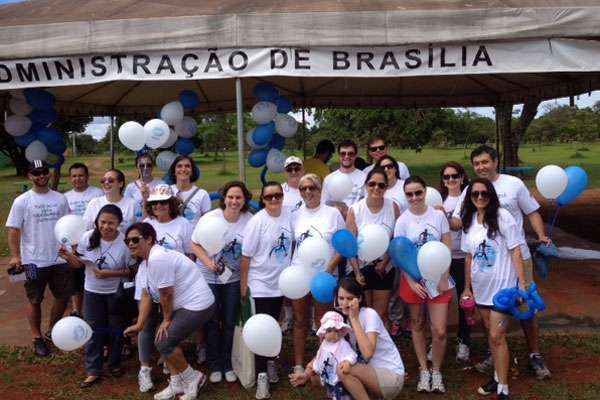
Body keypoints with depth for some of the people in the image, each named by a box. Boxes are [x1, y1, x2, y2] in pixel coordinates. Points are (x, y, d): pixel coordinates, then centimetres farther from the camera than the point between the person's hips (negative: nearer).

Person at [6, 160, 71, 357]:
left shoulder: (60, 199, 4)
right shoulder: (21, 201, -7)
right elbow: (13, 230, -8)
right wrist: (15, 256, -14)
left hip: (59, 259, 4)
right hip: (34, 261, -3)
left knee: (63, 297, 12)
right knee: (35, 301, 9)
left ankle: (52, 331, 32)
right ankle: (37, 338, 24)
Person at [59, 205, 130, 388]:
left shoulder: (125, 242, -20)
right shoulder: (88, 237, -10)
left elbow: (130, 271, -14)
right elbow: (80, 263, 0)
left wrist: (109, 273, -25)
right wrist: (68, 256, -19)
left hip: (116, 293, -2)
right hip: (92, 292, 2)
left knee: (116, 330, 13)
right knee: (94, 331, 9)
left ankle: (114, 364, 35)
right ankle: (93, 371, 22)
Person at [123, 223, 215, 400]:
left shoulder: (157, 258, -23)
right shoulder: (144, 264, 11)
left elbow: (166, 294, -18)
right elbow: (146, 295, 11)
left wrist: (167, 320, -5)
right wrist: (139, 324, 5)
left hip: (197, 305, -10)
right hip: (183, 305, 10)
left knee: (164, 342, -8)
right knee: (166, 340, 10)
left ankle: (192, 378, 11)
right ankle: (177, 384, 24)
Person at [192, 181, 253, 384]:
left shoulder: (250, 220, -8)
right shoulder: (211, 217, -11)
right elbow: (195, 244, -6)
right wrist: (208, 262, -22)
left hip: (234, 278, 1)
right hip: (209, 277, -1)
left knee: (230, 322, 10)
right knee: (212, 322, 9)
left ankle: (227, 364, 27)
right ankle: (214, 365, 24)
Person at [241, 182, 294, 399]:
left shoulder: (288, 216, -3)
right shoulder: (257, 221, -16)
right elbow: (246, 255, -11)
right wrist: (243, 282, -9)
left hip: (281, 281, 4)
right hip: (262, 282, -4)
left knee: (274, 324, 18)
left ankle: (270, 360, 38)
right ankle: (262, 375, 7)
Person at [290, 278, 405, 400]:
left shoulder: (369, 314, -17)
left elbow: (367, 353, -31)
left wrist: (354, 318, -27)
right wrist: (308, 373, -16)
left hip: (391, 376, -7)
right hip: (369, 374, 7)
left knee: (343, 370, -29)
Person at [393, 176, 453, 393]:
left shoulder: (438, 215, -2)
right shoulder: (402, 221, -4)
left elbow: (447, 248, 0)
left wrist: (444, 278, -6)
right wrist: (412, 282, -10)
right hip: (413, 279, 0)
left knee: (439, 331, -2)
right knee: (417, 326, 11)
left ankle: (436, 371, 20)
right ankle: (423, 370, 27)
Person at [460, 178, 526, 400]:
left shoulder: (502, 217, -12)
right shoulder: (469, 221, 3)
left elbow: (515, 253, -12)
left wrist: (522, 284, -16)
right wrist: (467, 287, 11)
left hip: (502, 285, -6)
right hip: (481, 286, 6)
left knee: (497, 336, -7)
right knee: (491, 334, 17)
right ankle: (498, 377, 33)